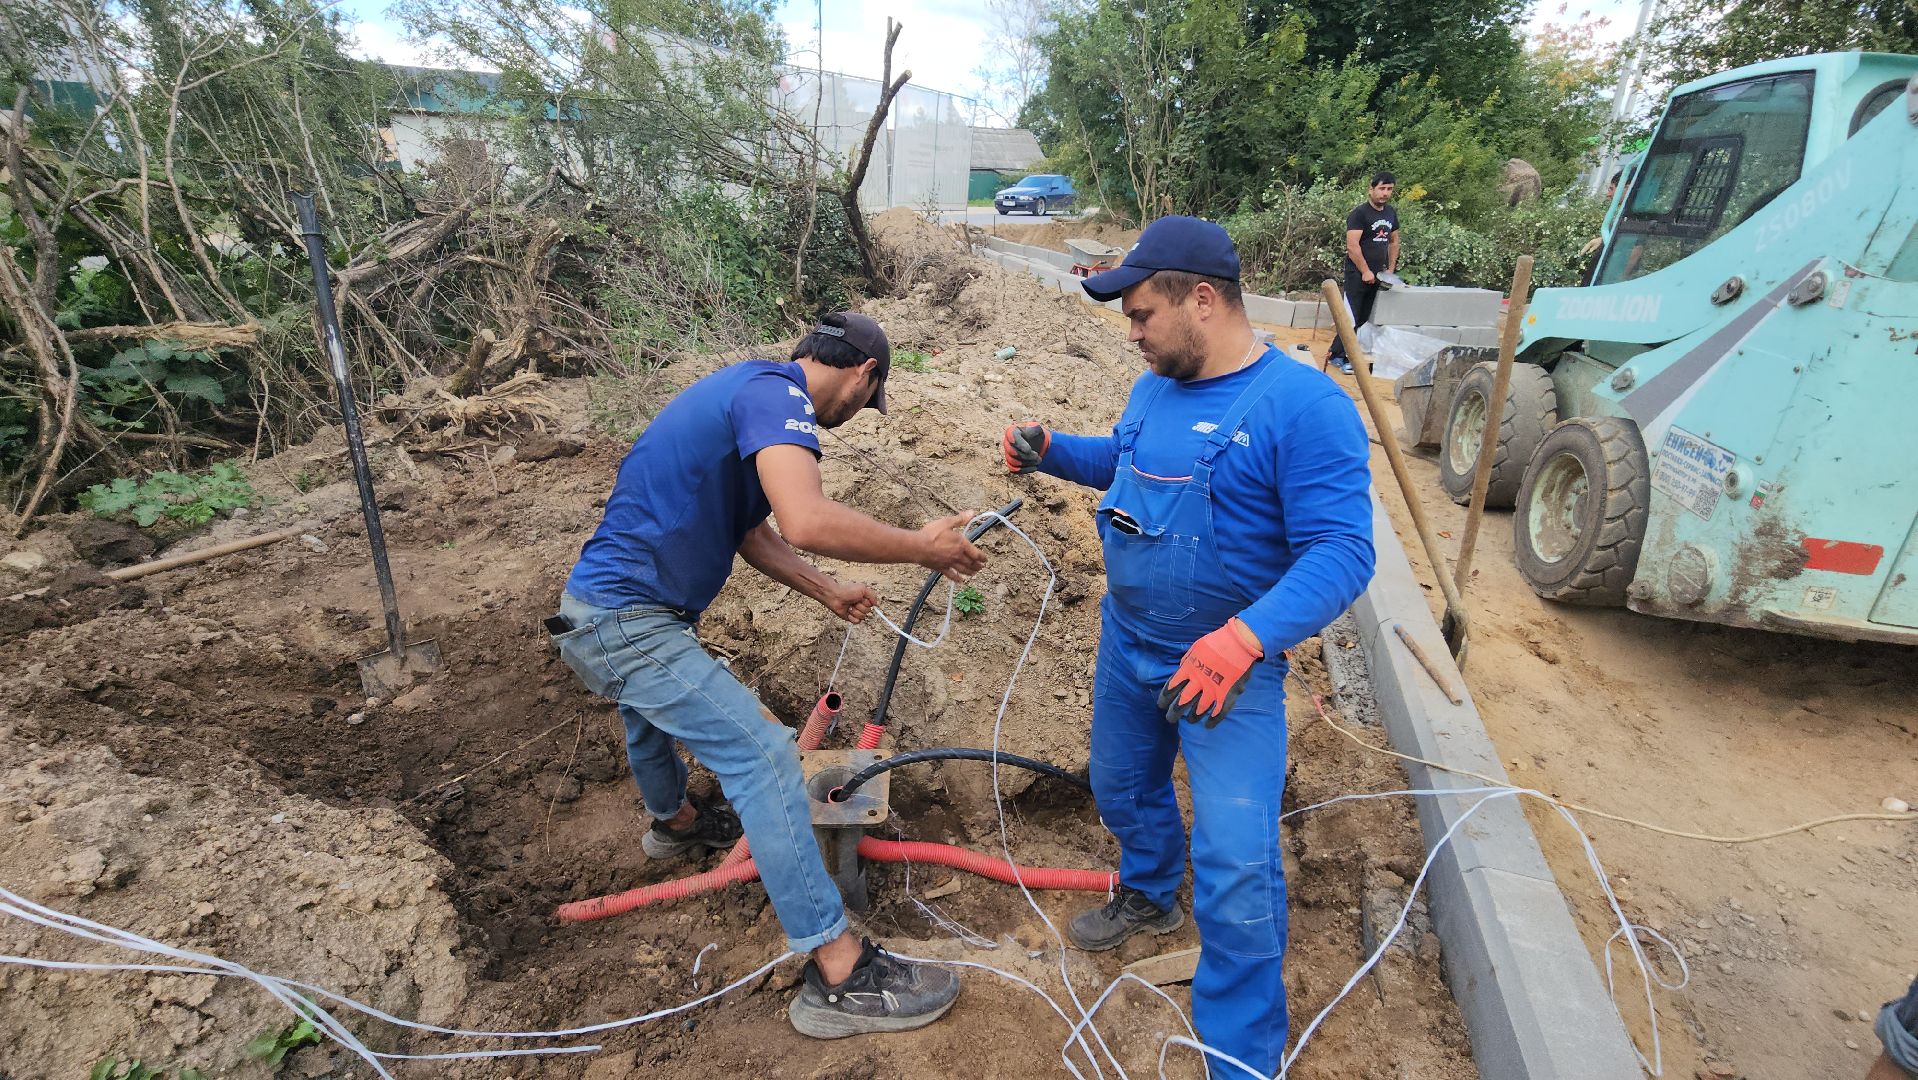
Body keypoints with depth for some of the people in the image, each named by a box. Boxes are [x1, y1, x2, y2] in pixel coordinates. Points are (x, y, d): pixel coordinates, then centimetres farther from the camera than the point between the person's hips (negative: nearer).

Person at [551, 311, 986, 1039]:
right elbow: (807, 522, -37)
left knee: (652, 714, 34)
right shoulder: (777, 393, -19)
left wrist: (827, 592, 20)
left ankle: (675, 821, 65)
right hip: (629, 622, -11)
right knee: (763, 756, -12)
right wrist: (921, 548, -23)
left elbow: (753, 533, 17)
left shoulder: (751, 392, 12)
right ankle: (839, 976, -6)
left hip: (600, 612, 11)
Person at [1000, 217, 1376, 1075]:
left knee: (1236, 866, -5)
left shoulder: (1304, 406, -23)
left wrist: (1246, 640, -39)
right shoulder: (1155, 388, 0)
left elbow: (1341, 552, -27)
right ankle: (1148, 897, 58)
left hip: (1230, 667, -7)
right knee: (1123, 788, 26)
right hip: (1126, 644, 8)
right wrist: (1050, 450, 2)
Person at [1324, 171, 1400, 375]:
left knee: (1363, 318, 8)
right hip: (1357, 273, -7)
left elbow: (1394, 242, 21)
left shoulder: (1391, 213, 13)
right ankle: (1339, 357, -2)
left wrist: (1391, 269, 11)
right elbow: (1352, 245, -18)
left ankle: (1336, 353, 15)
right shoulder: (1359, 213, -11)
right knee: (1351, 318, -9)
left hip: (1377, 274, 8)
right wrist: (1365, 271, -18)